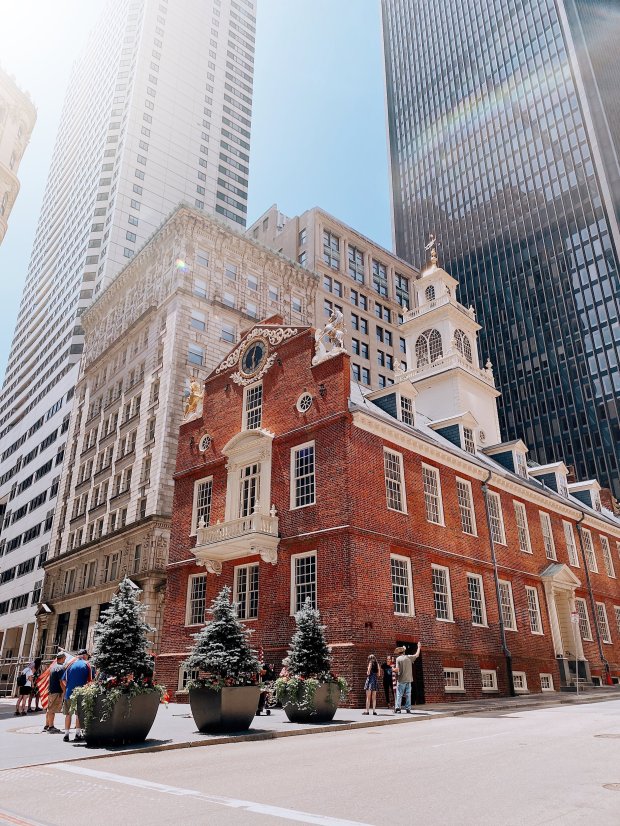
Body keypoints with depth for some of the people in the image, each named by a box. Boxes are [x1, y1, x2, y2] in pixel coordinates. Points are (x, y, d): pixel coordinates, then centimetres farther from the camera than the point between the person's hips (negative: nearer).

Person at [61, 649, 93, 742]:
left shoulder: (71, 664, 9)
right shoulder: (87, 664, 0)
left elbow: (63, 680, 7)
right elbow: (90, 680, -6)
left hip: (69, 692, 3)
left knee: (68, 714, 12)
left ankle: (66, 734, 12)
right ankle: (78, 734, 7)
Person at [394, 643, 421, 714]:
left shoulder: (398, 659, -5)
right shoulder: (409, 657, 3)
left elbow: (397, 669, -12)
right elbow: (417, 655, 18)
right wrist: (419, 647, 31)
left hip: (401, 679, -3)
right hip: (408, 679, 3)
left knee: (399, 695, -1)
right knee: (408, 695, 9)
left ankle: (397, 708, -9)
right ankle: (408, 709, 7)